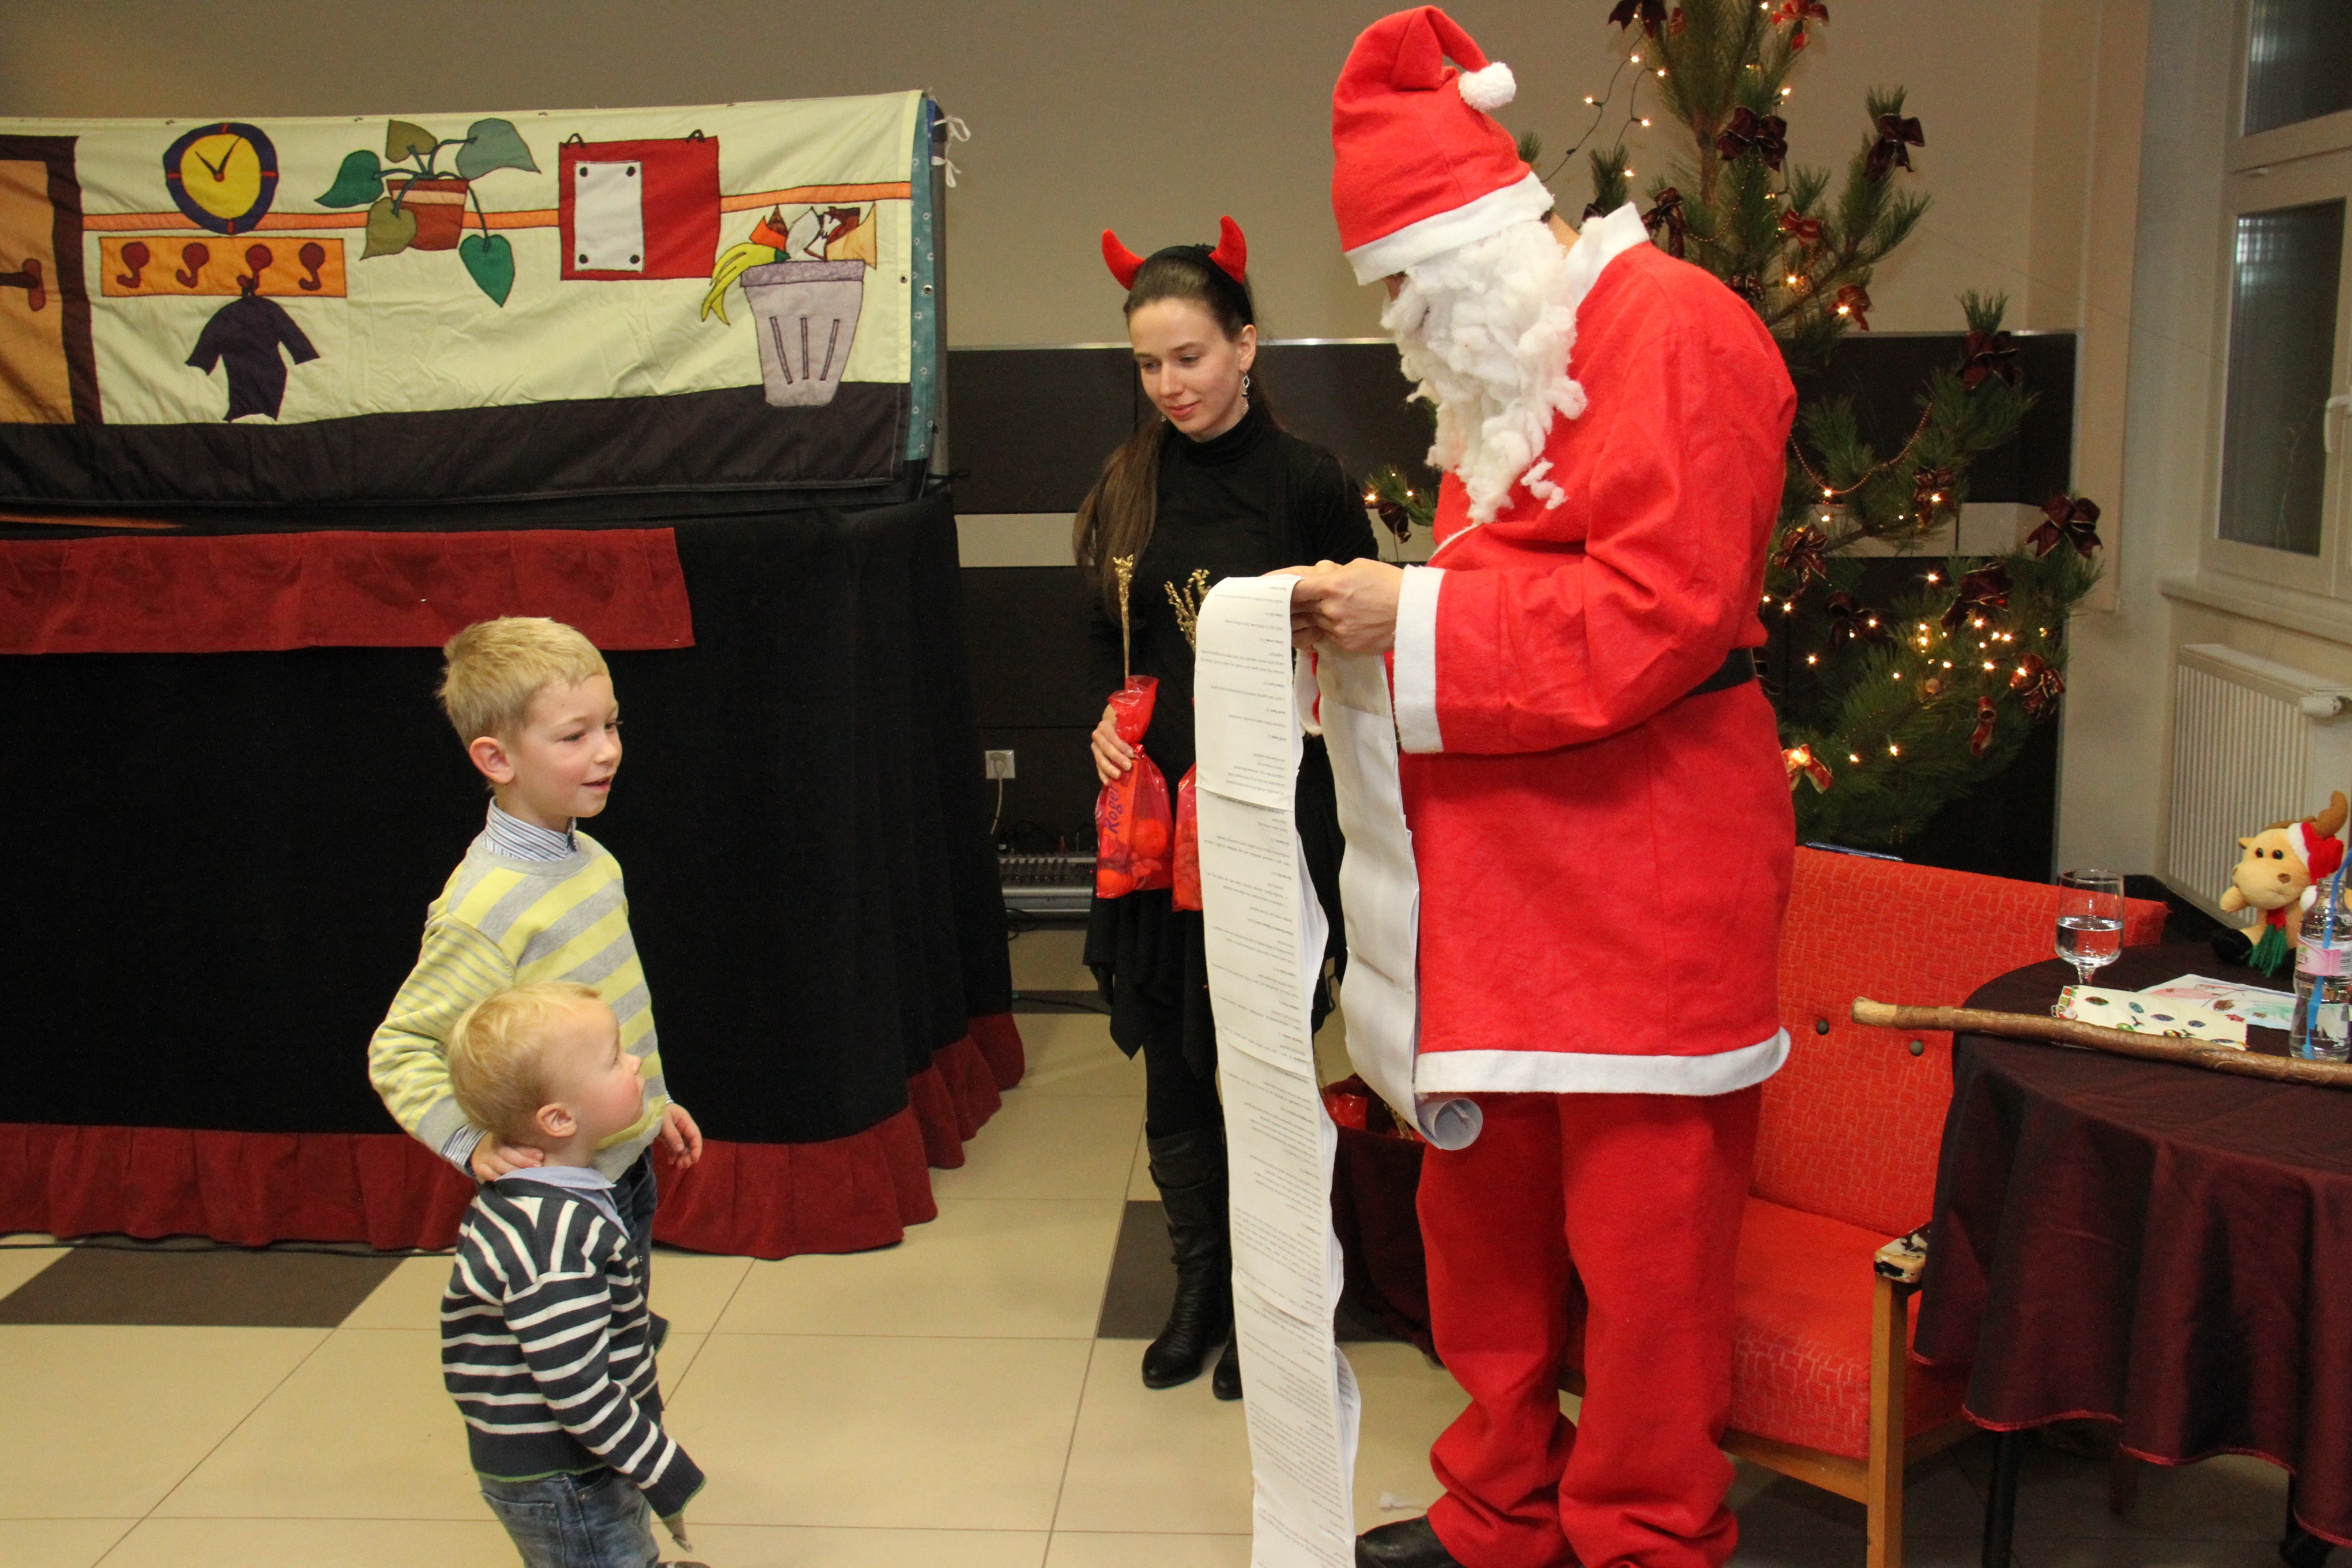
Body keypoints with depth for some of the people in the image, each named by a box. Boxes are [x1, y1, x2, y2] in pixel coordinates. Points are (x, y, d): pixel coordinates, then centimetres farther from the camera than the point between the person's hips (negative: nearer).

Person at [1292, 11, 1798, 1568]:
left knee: (1644, 1239, 2)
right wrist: (1381, 625, 8)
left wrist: (1419, 615, -16)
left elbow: (1658, 610, -21)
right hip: (1504, 875, 10)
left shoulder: (1670, 329, -11)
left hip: (1642, 881, -9)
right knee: (1480, 1207, 15)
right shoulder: (1510, 377, 18)